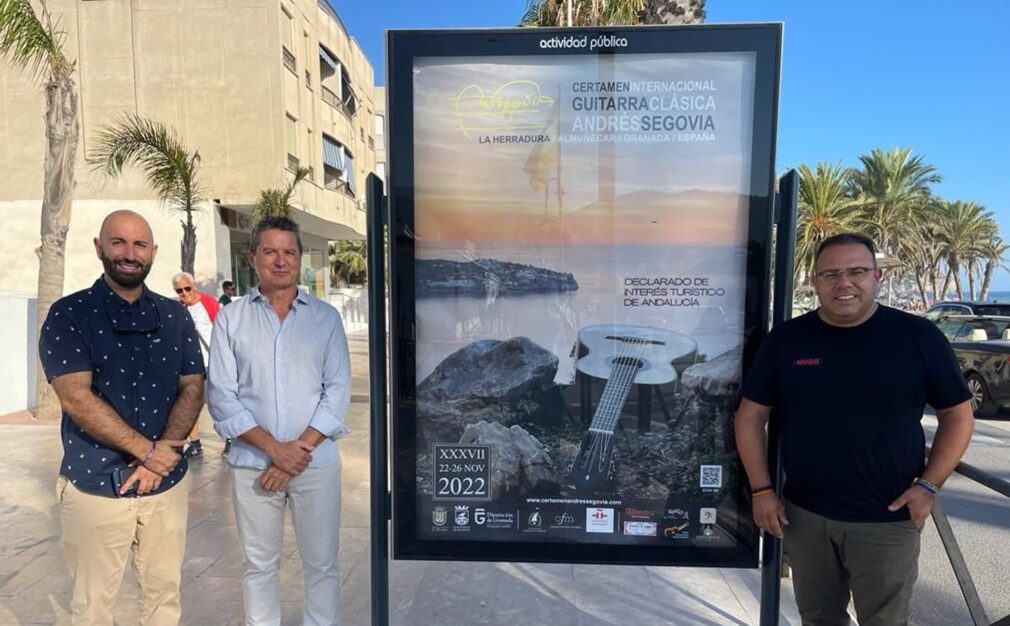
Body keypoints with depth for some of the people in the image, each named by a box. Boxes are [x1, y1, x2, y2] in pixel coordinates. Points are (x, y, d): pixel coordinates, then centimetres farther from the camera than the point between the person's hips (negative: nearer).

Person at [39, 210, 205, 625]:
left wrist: (160, 455, -13)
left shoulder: (175, 316, 4)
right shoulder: (68, 315, -5)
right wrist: (148, 449, -16)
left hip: (168, 483, 3)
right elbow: (77, 398, -14)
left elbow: (193, 390, 0)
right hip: (93, 486, -2)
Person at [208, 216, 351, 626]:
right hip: (252, 463, 1)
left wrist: (300, 448, -11)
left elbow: (337, 391, -2)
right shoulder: (231, 319, 3)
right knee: (258, 564, 14)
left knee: (321, 563, 9)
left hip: (317, 462, 0)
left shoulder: (326, 317, 3)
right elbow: (221, 395, -3)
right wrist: (274, 448, -12)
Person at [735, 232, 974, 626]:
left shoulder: (919, 336, -7)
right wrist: (761, 490, -4)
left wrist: (929, 484, -8)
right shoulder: (786, 339, -4)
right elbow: (751, 416, 0)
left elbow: (957, 415, 2)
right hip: (803, 514, 2)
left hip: (888, 520, -1)